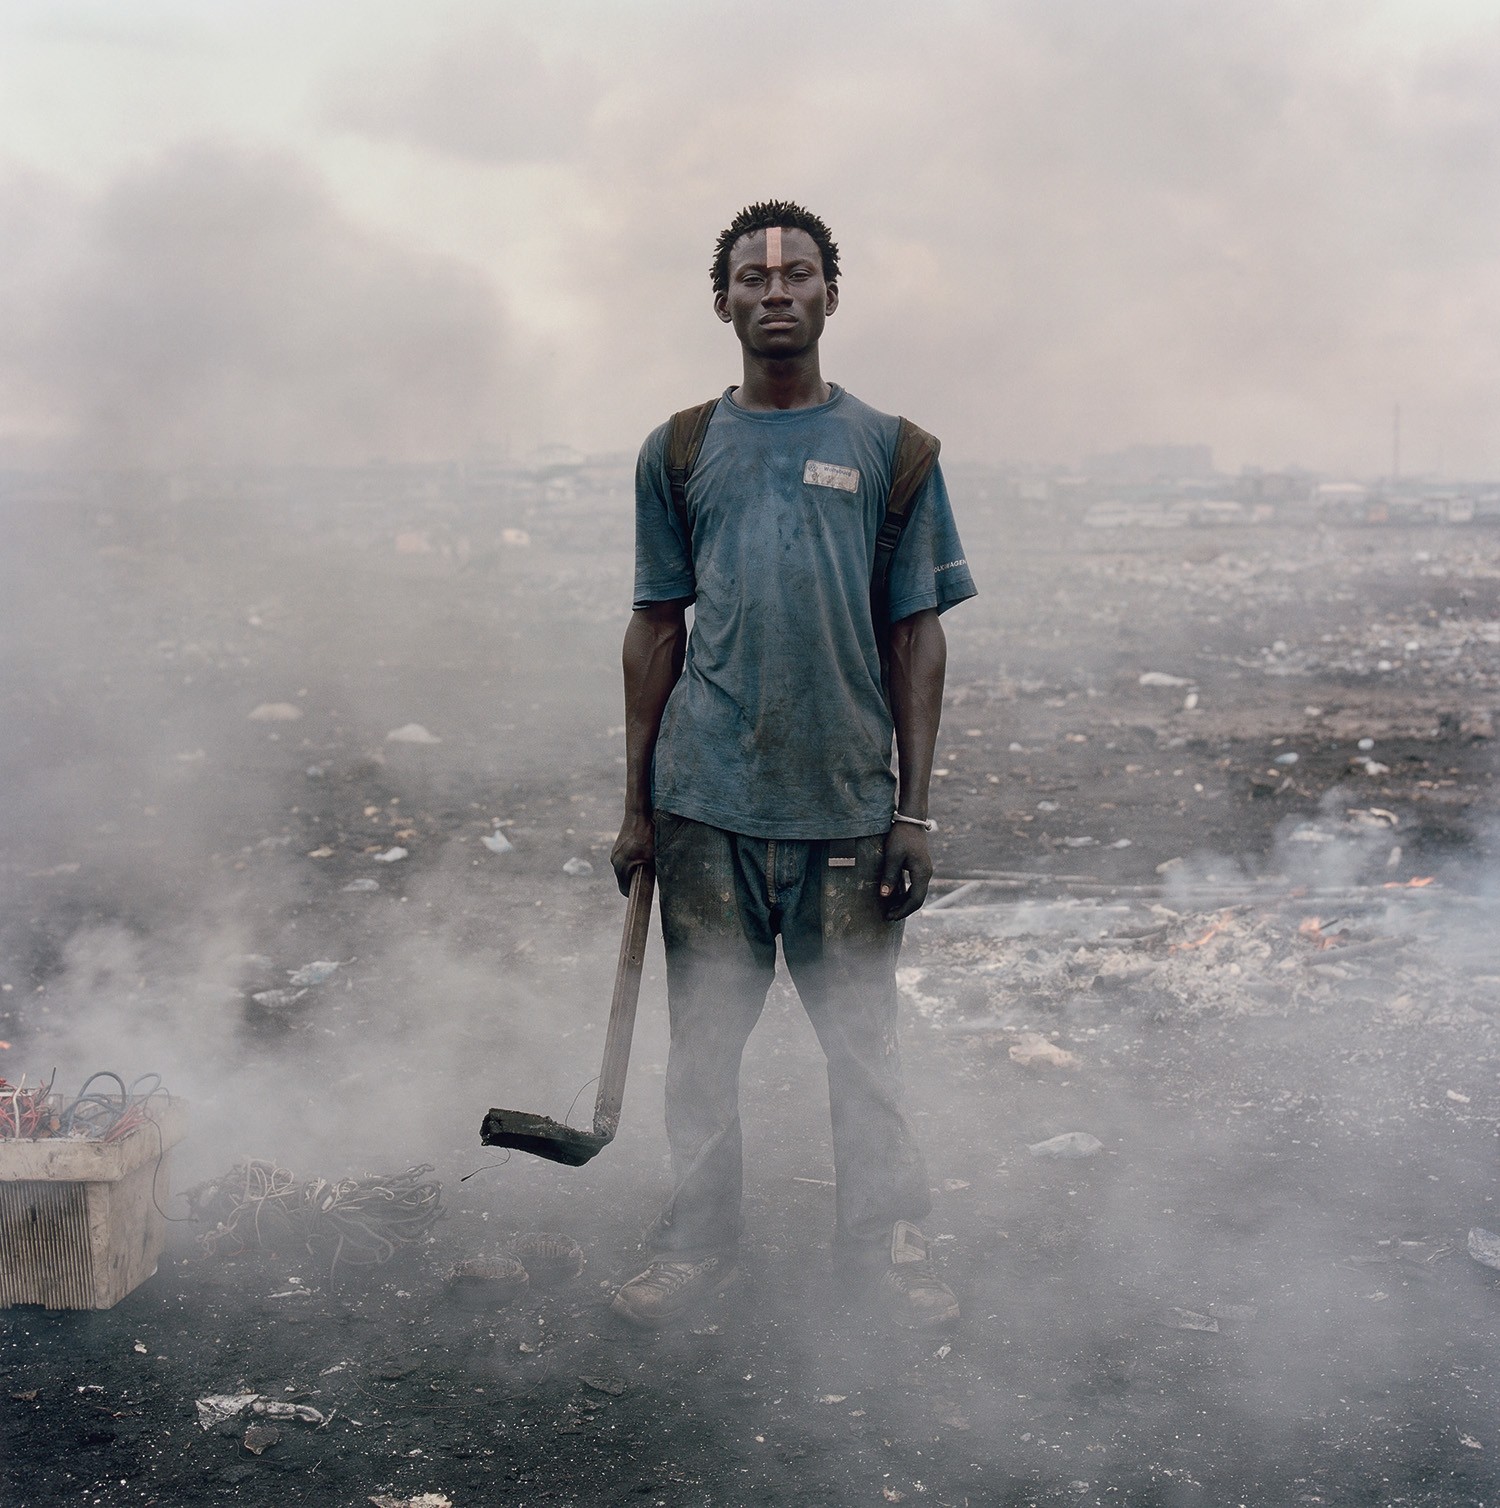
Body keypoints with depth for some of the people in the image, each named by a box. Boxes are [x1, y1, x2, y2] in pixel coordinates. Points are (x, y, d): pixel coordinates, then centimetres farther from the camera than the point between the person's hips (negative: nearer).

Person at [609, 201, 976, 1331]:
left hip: (848, 803, -1)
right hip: (706, 805, 1)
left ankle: (885, 1241, 22)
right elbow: (657, 632, 9)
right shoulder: (680, 452, 8)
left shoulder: (889, 451, 4)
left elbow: (917, 638, 3)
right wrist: (636, 805, 6)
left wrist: (915, 811, -2)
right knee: (705, 1035, 8)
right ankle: (699, 1243, 22)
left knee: (862, 1037, 7)